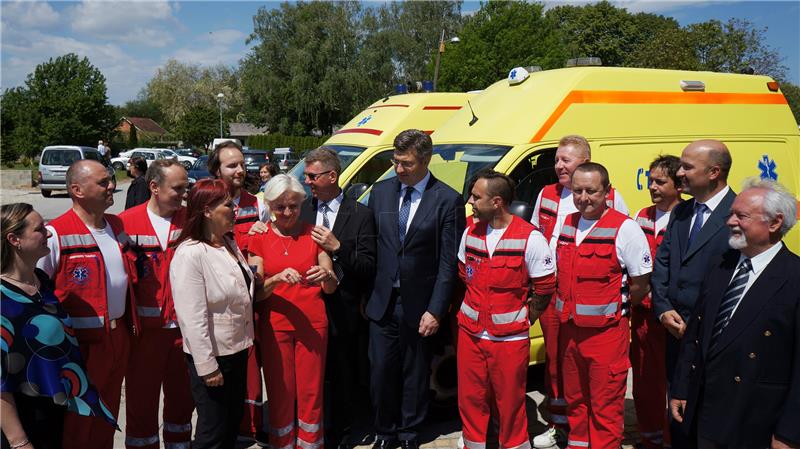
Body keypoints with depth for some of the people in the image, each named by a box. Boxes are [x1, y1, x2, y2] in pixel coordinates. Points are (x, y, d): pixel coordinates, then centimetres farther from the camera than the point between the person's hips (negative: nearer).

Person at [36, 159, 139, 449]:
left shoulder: (117, 226, 8)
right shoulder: (57, 234, -15)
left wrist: (131, 322, 18)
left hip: (119, 335, 6)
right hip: (82, 341, -6)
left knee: (108, 414, 20)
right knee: (79, 421, 8)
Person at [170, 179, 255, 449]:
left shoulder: (230, 244, 5)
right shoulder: (190, 254, -21)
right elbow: (193, 318, -23)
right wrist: (208, 367, -22)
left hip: (238, 349, 8)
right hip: (211, 355, -8)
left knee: (234, 420, 20)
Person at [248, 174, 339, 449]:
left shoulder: (314, 234, 3)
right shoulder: (260, 238, 2)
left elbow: (331, 287, 0)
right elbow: (256, 291, -5)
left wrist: (326, 276, -23)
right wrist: (278, 278, -24)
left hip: (313, 323, 0)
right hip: (275, 325, 0)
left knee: (311, 393, 3)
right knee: (280, 393, 3)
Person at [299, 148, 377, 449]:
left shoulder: (360, 215, -5)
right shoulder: (302, 208, 5)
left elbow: (368, 267, -8)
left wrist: (337, 248, -19)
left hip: (342, 313, -2)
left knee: (342, 377, 10)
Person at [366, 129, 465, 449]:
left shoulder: (448, 200, -9)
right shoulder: (381, 192, 5)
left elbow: (449, 262, -9)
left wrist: (435, 310, -12)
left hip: (419, 306, -3)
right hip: (383, 302, 3)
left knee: (415, 374, 11)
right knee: (381, 372, 9)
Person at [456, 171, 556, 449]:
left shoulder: (530, 238, -12)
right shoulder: (471, 233, 5)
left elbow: (544, 288, -6)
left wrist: (522, 321, -3)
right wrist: (475, 311, 12)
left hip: (510, 340, -5)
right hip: (470, 335, 5)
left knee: (510, 406, 5)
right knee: (470, 402, 13)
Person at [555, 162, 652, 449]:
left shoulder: (624, 228, -12)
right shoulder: (566, 224, 7)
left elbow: (641, 284, -9)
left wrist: (615, 308, -1)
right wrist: (569, 308, 11)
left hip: (606, 332, -6)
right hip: (569, 330, 6)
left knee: (606, 407, 1)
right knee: (574, 400, 20)